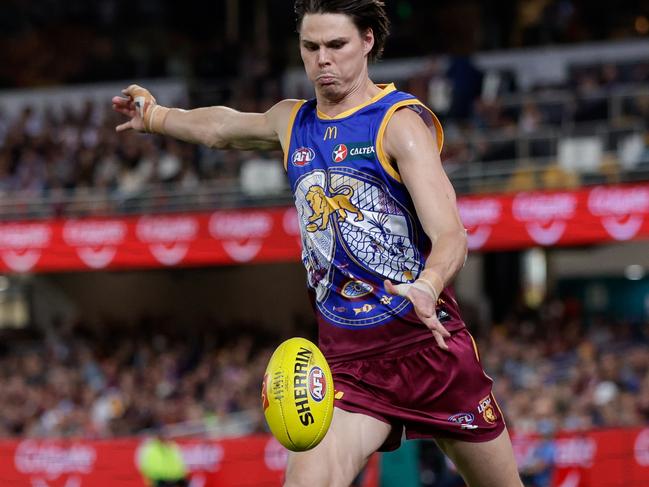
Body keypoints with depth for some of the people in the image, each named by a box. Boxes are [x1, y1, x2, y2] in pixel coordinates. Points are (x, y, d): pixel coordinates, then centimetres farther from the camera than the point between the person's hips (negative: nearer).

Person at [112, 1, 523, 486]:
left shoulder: (401, 122, -10)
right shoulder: (293, 121, 8)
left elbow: (451, 236, -21)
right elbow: (222, 127, 33)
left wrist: (428, 287, -42)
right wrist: (156, 115, 47)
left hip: (429, 343, -4)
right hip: (347, 362, 4)